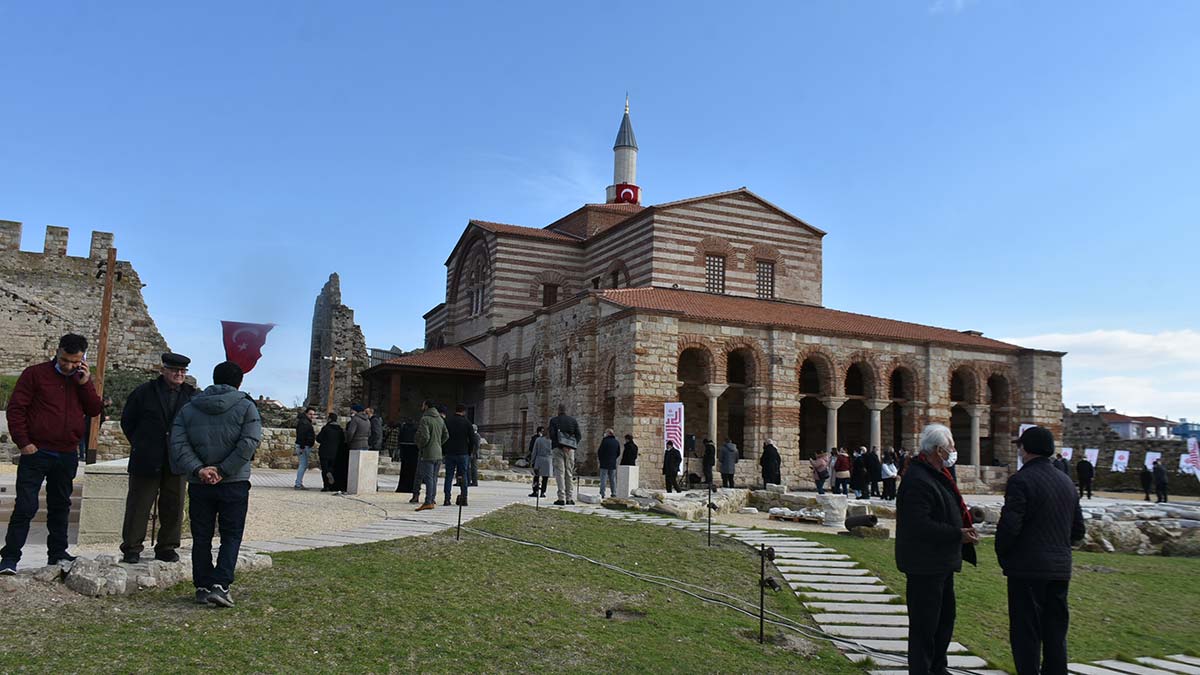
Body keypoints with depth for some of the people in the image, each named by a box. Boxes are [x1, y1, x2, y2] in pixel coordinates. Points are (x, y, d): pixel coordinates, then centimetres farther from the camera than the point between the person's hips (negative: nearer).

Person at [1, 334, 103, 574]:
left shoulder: (83, 380, 9)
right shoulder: (35, 374, -4)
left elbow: (95, 410, 2)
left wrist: (85, 384, -11)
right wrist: (23, 442, -11)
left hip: (67, 455, 4)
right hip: (36, 453, -4)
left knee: (60, 505, 13)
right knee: (26, 506, -5)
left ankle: (57, 553, 23)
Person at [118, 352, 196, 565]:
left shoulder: (192, 396, 4)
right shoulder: (144, 392, 1)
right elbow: (127, 421, 9)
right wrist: (140, 445, 7)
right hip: (146, 460, -2)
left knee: (173, 507, 6)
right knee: (138, 505, 4)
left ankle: (167, 548, 17)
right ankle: (131, 549, 13)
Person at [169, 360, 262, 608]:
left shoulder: (188, 409, 8)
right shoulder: (246, 406, -2)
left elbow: (178, 444, -4)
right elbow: (248, 443, -14)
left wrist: (198, 469, -10)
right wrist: (223, 471, -12)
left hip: (198, 484, 3)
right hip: (234, 484, -3)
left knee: (201, 537, 12)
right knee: (231, 536, 4)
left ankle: (203, 587, 17)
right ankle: (220, 585, -7)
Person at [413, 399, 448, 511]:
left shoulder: (424, 419, -13)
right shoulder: (440, 419, 12)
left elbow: (425, 437, -20)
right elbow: (446, 435, 15)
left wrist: (420, 445, -3)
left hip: (428, 454, -7)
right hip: (438, 454, 7)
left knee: (428, 478, -7)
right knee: (434, 478, 13)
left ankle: (428, 502, -8)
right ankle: (432, 500, 17)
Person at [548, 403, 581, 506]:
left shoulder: (554, 421, 1)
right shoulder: (573, 420, 8)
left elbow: (552, 435, -11)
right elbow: (579, 435, 1)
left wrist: (560, 445, -8)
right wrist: (573, 445, 1)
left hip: (558, 448, -3)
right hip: (570, 449, 3)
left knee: (559, 473, -2)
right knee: (569, 473, 10)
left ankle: (561, 498, -9)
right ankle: (570, 498, 9)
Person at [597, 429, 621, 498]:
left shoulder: (605, 441, -10)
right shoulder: (617, 442, 7)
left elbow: (600, 451, -8)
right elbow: (618, 453, 12)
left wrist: (599, 459, 8)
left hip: (604, 464, -5)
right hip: (613, 464, 5)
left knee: (603, 479, -2)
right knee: (613, 480, 11)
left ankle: (602, 494, -5)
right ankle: (614, 494, 10)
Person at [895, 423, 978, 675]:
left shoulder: (938, 475, 13)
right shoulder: (918, 480, -23)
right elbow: (920, 525, -29)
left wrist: (964, 528, 8)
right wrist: (958, 535, -23)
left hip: (941, 562, 11)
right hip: (924, 564, -11)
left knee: (945, 617, 22)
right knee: (924, 624, -1)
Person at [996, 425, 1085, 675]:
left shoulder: (1021, 480, -15)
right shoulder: (1067, 482, 11)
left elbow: (1009, 526, -19)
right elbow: (1078, 530, 15)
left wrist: (1002, 556, -4)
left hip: (1028, 569, -7)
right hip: (1060, 568, 7)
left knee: (1026, 634, 0)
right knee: (1055, 633, 15)